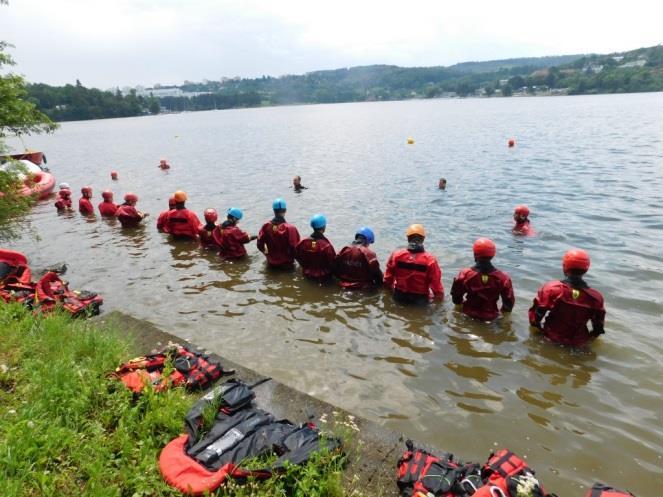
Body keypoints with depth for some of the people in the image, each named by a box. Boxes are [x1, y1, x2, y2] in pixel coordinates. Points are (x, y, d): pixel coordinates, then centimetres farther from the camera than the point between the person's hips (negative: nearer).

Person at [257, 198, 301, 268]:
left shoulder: (266, 226, -13)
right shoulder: (290, 228, -23)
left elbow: (260, 245, -5)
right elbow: (295, 247, -19)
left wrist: (267, 253, 13)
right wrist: (291, 258, 1)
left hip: (271, 263, 5)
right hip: (286, 263, -4)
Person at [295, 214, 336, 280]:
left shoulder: (303, 243, -14)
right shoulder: (327, 246, -28)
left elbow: (298, 257, 1)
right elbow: (332, 263, -18)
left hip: (307, 275, 6)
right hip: (323, 277, -6)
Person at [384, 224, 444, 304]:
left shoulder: (396, 255, -14)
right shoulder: (430, 260, -20)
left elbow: (388, 277, -3)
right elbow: (436, 283, -14)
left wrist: (390, 288, 17)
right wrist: (440, 296, 6)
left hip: (399, 297, 2)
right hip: (420, 299, -2)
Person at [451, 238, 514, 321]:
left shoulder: (465, 275, -17)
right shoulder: (502, 278, -15)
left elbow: (456, 297, -4)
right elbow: (509, 302, -4)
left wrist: (461, 303, 18)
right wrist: (504, 311, 17)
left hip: (469, 315, 0)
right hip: (491, 317, 0)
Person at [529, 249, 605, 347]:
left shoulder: (551, 289, -22)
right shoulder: (595, 297, -15)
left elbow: (536, 313, -14)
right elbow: (598, 325, -1)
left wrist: (535, 325, 6)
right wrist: (590, 337, 18)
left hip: (552, 337, -1)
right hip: (579, 343, 1)